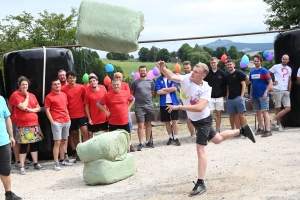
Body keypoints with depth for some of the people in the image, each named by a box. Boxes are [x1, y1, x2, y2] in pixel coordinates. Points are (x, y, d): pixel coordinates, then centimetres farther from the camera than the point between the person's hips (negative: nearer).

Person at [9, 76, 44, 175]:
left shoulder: (32, 95, 12)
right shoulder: (15, 95, -6)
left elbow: (38, 108, 14)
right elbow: (23, 107, -18)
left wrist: (31, 110, -6)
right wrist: (27, 96, -6)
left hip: (34, 124, 6)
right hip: (23, 125, -5)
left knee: (35, 144, 10)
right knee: (23, 146, -4)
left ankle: (36, 164, 21)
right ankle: (22, 167, 3)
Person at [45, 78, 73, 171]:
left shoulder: (64, 95, 13)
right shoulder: (49, 97, -6)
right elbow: (47, 110, -7)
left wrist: (68, 117, 12)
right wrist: (52, 121, -14)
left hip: (66, 121, 7)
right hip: (57, 122, -6)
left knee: (64, 141, 12)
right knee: (57, 142, -8)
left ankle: (62, 160, 22)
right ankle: (56, 163, -5)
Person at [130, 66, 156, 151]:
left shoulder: (150, 81, 5)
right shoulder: (135, 82, -2)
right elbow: (131, 94, 6)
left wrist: (148, 99, 12)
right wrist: (137, 99, 9)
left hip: (149, 105, 3)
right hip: (139, 106, -3)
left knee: (148, 124, 10)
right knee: (140, 125, -5)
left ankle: (148, 141, 20)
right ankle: (141, 143, -1)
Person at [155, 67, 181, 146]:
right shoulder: (158, 80, 5)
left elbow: (175, 88, -10)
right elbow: (158, 92, -7)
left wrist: (164, 89, -6)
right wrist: (170, 90, -7)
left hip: (173, 102, -1)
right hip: (163, 103, 2)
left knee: (175, 120, -3)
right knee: (167, 121, 8)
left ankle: (176, 138, 1)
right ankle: (170, 137, 19)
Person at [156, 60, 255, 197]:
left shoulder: (206, 89, -26)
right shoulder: (186, 78, -12)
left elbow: (199, 108, -38)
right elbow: (171, 76, -27)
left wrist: (178, 107, -40)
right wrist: (162, 68, -46)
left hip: (203, 120, -7)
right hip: (194, 119, 7)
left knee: (200, 149, -10)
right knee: (217, 139, 25)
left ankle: (200, 184, -5)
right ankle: (242, 131, 46)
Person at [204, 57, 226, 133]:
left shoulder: (221, 73, 3)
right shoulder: (207, 73, 0)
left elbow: (224, 85, 5)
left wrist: (223, 95, 0)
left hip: (219, 97, 1)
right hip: (210, 97, -1)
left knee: (219, 115, 5)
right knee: (210, 114, -6)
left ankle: (217, 131, 12)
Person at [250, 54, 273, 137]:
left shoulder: (264, 71, -6)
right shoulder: (252, 72, 11)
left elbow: (270, 82, -9)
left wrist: (266, 93, -16)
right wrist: (251, 95, 14)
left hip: (263, 95, -6)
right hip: (255, 96, 6)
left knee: (265, 112, -9)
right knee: (258, 112, 11)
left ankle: (268, 130, -10)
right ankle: (261, 129, 20)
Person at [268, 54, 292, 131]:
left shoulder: (289, 69, 15)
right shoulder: (276, 67, 0)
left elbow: (290, 81, 18)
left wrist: (289, 91, 10)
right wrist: (272, 82, -7)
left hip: (286, 91, 5)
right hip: (278, 90, -5)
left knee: (288, 108, -6)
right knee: (278, 108, -1)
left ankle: (274, 119, -1)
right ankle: (279, 124, 6)